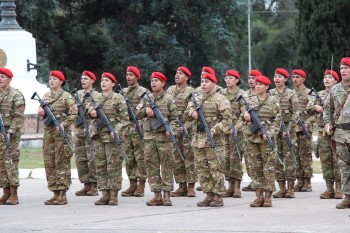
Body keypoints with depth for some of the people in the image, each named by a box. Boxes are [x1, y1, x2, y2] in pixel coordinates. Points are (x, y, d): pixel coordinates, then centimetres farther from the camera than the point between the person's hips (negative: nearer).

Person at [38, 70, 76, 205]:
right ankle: (55, 193, 10)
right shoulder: (46, 96, 14)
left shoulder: (66, 96, -3)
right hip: (48, 132, 6)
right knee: (49, 163, 5)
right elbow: (42, 112, 21)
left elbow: (73, 114, -9)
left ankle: (62, 195, -4)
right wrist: (41, 113, -2)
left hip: (62, 132, -6)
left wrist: (63, 124, -20)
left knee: (62, 162, -6)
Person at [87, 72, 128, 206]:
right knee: (100, 166, 5)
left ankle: (114, 196, -1)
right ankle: (105, 194, 10)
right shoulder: (96, 97, 13)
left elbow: (124, 119, -4)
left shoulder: (118, 99, -2)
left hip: (111, 136, -5)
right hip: (98, 136, 5)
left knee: (113, 166, -4)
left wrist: (116, 131, -16)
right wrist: (92, 111, -7)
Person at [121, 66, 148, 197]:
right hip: (126, 129, 6)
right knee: (129, 157, 6)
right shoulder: (123, 92, 16)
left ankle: (141, 186, -2)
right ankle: (132, 184, 12)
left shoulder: (142, 92, -2)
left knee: (140, 157, -5)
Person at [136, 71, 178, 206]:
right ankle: (157, 195, 8)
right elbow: (137, 114, 13)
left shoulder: (168, 99, 2)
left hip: (163, 136, -4)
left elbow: (174, 118, 0)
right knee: (151, 166, 3)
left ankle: (166, 195, -1)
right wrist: (145, 111, -7)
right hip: (149, 136, 4)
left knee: (166, 166, -3)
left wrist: (170, 129, -16)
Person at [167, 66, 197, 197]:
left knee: (189, 157, -5)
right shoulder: (170, 90, 14)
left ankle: (191, 186, -2)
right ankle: (182, 186, 10)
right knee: (176, 159, 5)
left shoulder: (190, 92, -3)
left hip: (186, 128, -5)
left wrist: (186, 127, -19)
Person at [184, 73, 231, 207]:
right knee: (202, 169, 7)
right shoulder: (197, 99, 17)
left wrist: (215, 130, -20)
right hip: (199, 139, 7)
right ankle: (209, 195, 13)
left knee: (216, 168, -6)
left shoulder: (220, 100, -4)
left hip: (214, 140, -7)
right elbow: (186, 114, 16)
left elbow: (227, 119, -9)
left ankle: (218, 197, -2)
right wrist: (192, 112, -7)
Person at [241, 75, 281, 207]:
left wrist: (270, 133, -14)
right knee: (255, 167, 4)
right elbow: (243, 113, 16)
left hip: (266, 138, -4)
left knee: (268, 167, -4)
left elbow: (277, 120, -2)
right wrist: (245, 115, -8)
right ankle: (259, 196, 8)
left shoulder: (272, 101, 1)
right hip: (251, 136, 4)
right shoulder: (250, 100, 12)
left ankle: (268, 197, -1)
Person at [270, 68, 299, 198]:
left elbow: (295, 114, -5)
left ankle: (290, 189, -1)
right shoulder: (270, 94, 8)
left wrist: (288, 129, -13)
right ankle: (282, 188, 8)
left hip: (288, 128, -4)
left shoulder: (291, 94, -2)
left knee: (289, 158, -5)